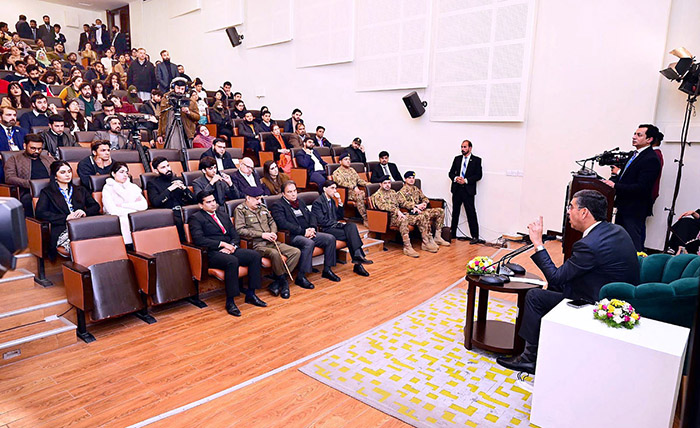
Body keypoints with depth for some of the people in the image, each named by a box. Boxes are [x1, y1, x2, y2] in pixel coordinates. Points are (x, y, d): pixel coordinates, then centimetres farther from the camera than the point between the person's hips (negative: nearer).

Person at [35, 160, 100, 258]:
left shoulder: (80, 190, 30)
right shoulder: (47, 192, 18)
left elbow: (96, 206, 20)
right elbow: (40, 213, 1)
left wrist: (85, 212, -3)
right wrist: (66, 218, -10)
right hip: (62, 231, -3)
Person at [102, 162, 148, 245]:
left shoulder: (133, 187, 18)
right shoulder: (107, 189, 7)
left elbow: (144, 205, 1)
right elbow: (112, 210, -10)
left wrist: (123, 205, -6)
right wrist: (134, 208, -5)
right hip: (118, 220, -3)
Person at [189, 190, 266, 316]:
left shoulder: (223, 214, 23)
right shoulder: (196, 218, 3)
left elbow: (235, 235, 19)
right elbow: (198, 239, -13)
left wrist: (232, 246, -4)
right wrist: (222, 244, -15)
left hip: (231, 249, 7)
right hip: (213, 253, -6)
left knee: (256, 255, -16)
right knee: (232, 261, -37)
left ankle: (250, 295, -9)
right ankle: (230, 302, -25)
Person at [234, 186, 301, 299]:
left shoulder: (262, 207, 20)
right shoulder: (240, 210, -1)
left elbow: (272, 221, 27)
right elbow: (240, 230, -12)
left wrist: (273, 233, 3)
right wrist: (262, 234, -14)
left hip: (271, 242, 7)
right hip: (256, 244, -7)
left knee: (296, 252, -10)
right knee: (275, 253, -37)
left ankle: (277, 282, -11)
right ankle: (283, 282, -13)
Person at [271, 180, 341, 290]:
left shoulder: (300, 202, 23)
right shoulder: (277, 206, -2)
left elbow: (311, 216, 20)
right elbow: (283, 224, -16)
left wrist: (312, 228, -2)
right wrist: (303, 231, -19)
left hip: (307, 233, 8)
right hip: (292, 236, -8)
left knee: (330, 238, -6)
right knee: (309, 243, -36)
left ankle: (327, 270, 5)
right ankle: (300, 277, -28)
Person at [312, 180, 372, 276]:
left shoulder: (332, 201, 18)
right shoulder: (318, 202, -7)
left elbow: (339, 217, 15)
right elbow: (321, 221, -14)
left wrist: (339, 202, 4)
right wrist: (338, 224, -13)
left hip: (333, 226, 7)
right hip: (324, 229, -7)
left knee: (352, 226, -22)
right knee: (350, 235, -25)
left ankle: (358, 255, -31)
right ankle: (357, 264, -25)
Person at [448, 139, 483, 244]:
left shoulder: (476, 160, 1)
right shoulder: (457, 159, 13)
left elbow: (478, 175, -4)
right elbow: (451, 173, 12)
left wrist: (466, 180, -15)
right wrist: (455, 178, -9)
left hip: (468, 190, -4)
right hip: (456, 189, 4)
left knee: (471, 213, -6)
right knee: (455, 212, 12)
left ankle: (475, 237, -3)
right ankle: (452, 234, 21)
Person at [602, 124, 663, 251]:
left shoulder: (651, 160, -17)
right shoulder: (635, 155, 13)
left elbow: (641, 187, -24)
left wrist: (615, 185, -23)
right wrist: (618, 173, 1)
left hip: (635, 210, -10)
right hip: (624, 207, 10)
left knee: (634, 247, -3)